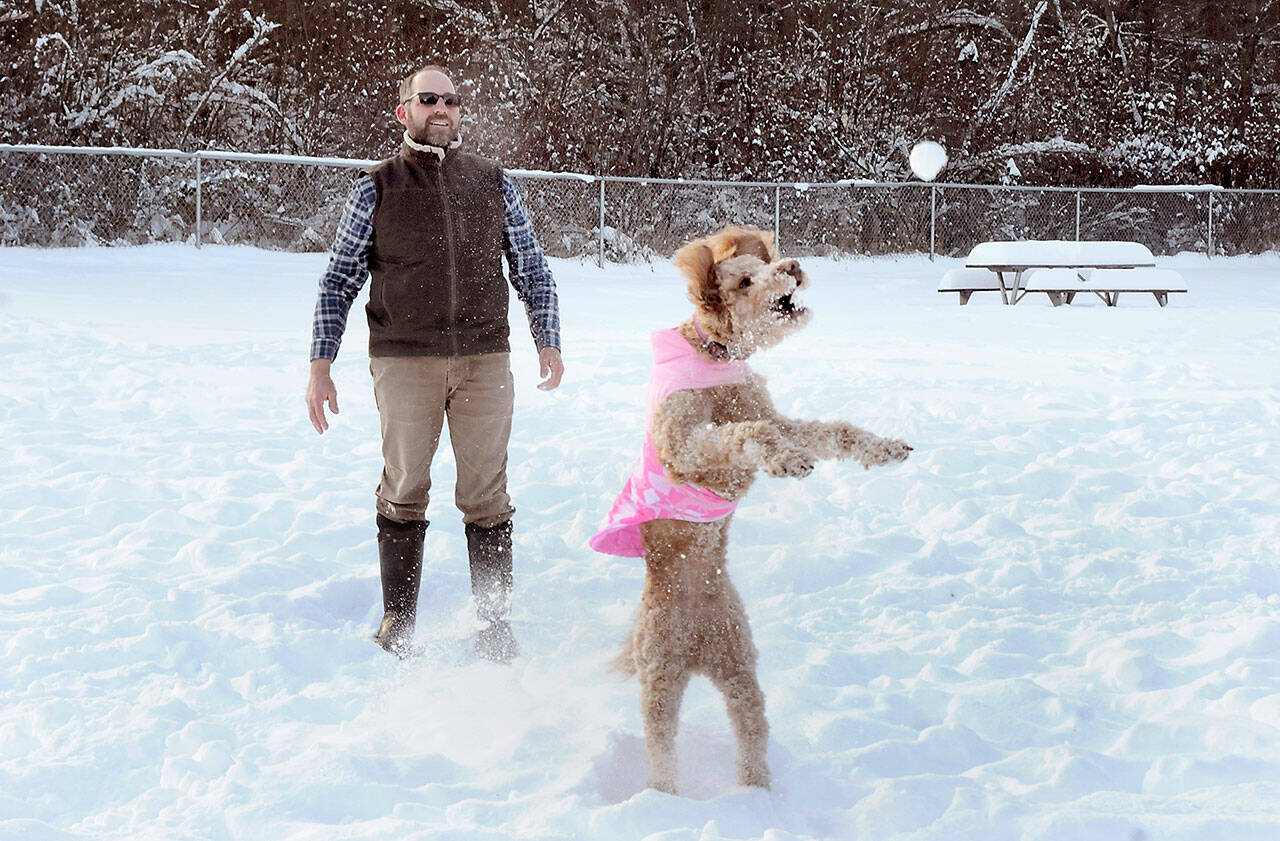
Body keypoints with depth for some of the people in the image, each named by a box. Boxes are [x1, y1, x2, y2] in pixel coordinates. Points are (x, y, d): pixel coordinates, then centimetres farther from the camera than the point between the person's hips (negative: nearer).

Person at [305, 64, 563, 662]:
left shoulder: (493, 183, 10)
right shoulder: (376, 189, 4)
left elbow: (532, 269, 15)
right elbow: (339, 281, 6)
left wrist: (548, 341, 6)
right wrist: (320, 366, 1)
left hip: (485, 361, 1)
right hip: (404, 361, -1)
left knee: (487, 497, 3)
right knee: (404, 494, 5)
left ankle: (495, 623, 12)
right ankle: (397, 625, 17)